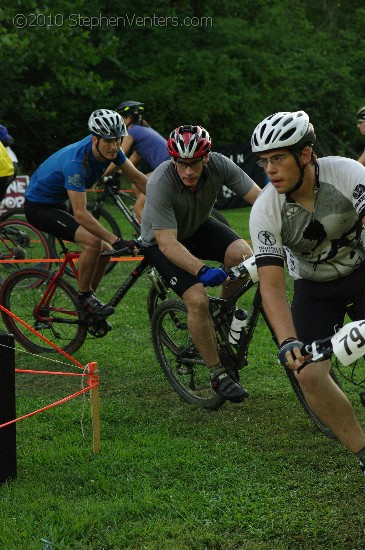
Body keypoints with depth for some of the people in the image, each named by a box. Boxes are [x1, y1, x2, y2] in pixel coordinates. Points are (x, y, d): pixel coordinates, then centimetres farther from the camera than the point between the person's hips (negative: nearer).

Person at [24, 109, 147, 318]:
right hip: (39, 207, -8)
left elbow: (138, 178, -1)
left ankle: (86, 305, 16)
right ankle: (84, 298, -7)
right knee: (94, 242, -26)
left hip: (59, 204, 8)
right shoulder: (75, 162, -36)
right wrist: (117, 242, -41)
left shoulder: (110, 149, -13)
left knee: (105, 251, 0)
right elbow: (80, 214, -39)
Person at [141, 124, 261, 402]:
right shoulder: (160, 184, -35)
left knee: (243, 254, -25)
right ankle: (219, 375, -7)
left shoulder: (220, 165, -24)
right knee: (198, 299, -23)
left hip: (198, 227, 4)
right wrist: (202, 270, -51)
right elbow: (167, 243, -37)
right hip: (162, 241, -4)